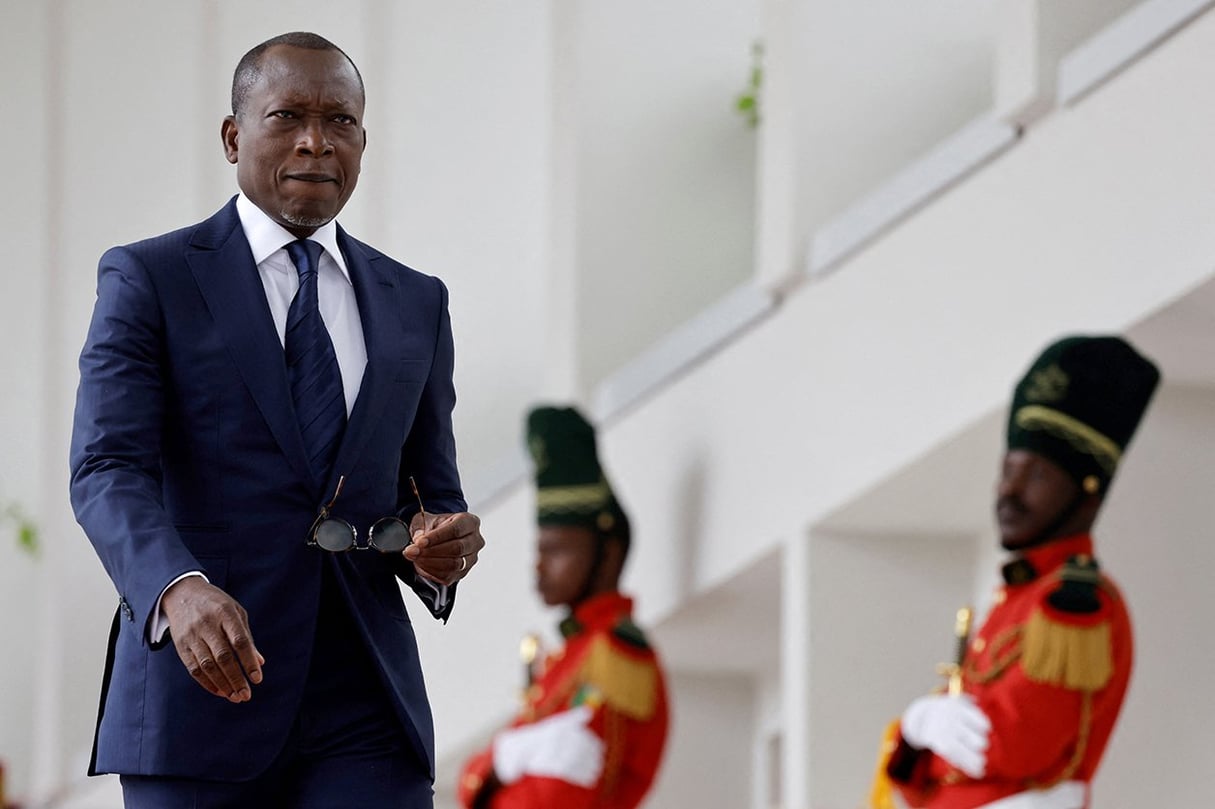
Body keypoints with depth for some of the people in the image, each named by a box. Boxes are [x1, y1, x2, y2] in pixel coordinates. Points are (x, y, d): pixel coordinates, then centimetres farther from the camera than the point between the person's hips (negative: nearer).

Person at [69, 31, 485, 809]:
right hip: (200, 693, -2)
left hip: (363, 708, 3)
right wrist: (179, 591, -29)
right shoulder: (149, 280, 3)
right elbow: (107, 473, -9)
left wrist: (445, 544, -4)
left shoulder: (415, 305, 16)